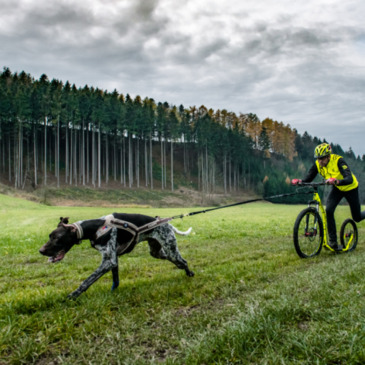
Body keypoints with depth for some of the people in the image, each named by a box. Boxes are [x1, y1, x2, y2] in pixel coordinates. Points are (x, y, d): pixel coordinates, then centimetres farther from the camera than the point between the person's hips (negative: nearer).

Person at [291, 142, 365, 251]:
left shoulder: (338, 161, -34)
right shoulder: (318, 164, -19)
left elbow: (349, 179, -44)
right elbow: (308, 178, -20)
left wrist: (336, 181, -63)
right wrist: (299, 181, -42)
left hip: (350, 188, -4)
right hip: (337, 189, 4)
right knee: (328, 210, -22)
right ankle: (333, 242, -12)